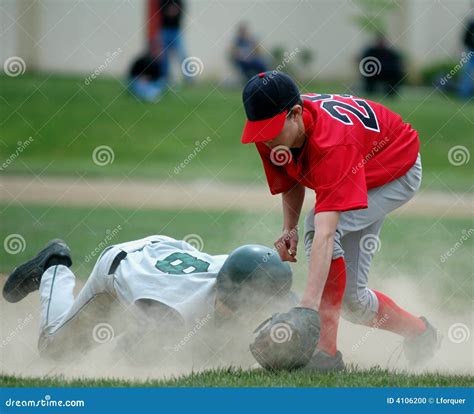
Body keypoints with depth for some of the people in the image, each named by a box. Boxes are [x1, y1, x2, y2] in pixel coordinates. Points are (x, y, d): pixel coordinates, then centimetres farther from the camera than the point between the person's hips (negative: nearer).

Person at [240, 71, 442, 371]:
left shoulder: (332, 144, -44)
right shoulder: (270, 132, -23)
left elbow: (325, 233, -53)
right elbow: (291, 181, 0)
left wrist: (309, 305, -59)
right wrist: (289, 230, -18)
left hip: (399, 172, -8)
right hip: (363, 173, 8)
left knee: (321, 224, -33)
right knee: (352, 297, 3)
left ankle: (327, 350, -31)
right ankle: (419, 333, 32)